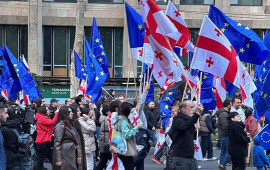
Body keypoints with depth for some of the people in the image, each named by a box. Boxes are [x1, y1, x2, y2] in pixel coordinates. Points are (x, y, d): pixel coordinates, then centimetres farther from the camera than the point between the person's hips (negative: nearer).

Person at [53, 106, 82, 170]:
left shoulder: (70, 125, 16)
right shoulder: (60, 126, -11)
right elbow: (57, 143, -17)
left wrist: (79, 155, 11)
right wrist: (58, 159, -21)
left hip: (72, 156, 8)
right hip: (64, 156, -8)